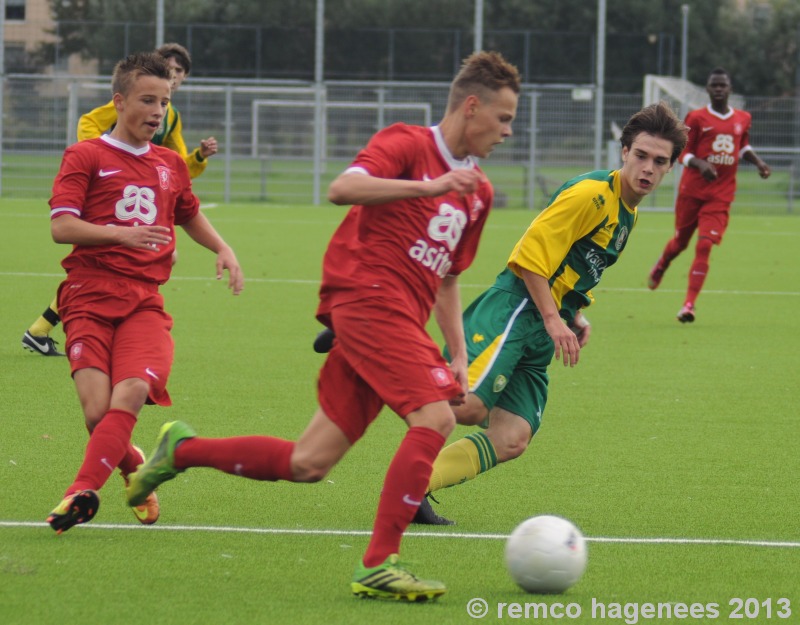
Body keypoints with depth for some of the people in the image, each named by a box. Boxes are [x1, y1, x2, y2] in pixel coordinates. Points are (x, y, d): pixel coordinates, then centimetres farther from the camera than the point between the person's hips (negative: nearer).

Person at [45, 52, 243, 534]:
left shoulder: (170, 164, 20)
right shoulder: (86, 156, 5)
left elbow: (190, 215, 39)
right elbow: (61, 226, -6)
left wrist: (223, 249, 22)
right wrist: (120, 233, -19)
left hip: (145, 300, 3)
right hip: (90, 298, -3)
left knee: (133, 391, -25)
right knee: (99, 411, -17)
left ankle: (83, 491, -25)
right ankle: (134, 467, 14)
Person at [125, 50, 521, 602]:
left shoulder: (477, 191, 23)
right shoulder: (407, 144, -2)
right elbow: (342, 188, -19)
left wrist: (458, 354, 18)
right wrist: (430, 186, -24)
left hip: (401, 321, 8)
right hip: (367, 295, -8)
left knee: (308, 465, 4)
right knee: (435, 418, -23)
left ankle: (182, 450, 23)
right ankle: (379, 565, -20)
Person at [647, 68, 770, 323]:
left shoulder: (743, 119, 8)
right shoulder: (696, 118, -3)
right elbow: (683, 152, -3)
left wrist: (757, 161, 6)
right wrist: (700, 164, -23)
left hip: (720, 196, 1)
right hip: (692, 191, -1)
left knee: (704, 246, -12)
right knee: (680, 241, 12)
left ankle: (689, 304, -13)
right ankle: (660, 268, 49)